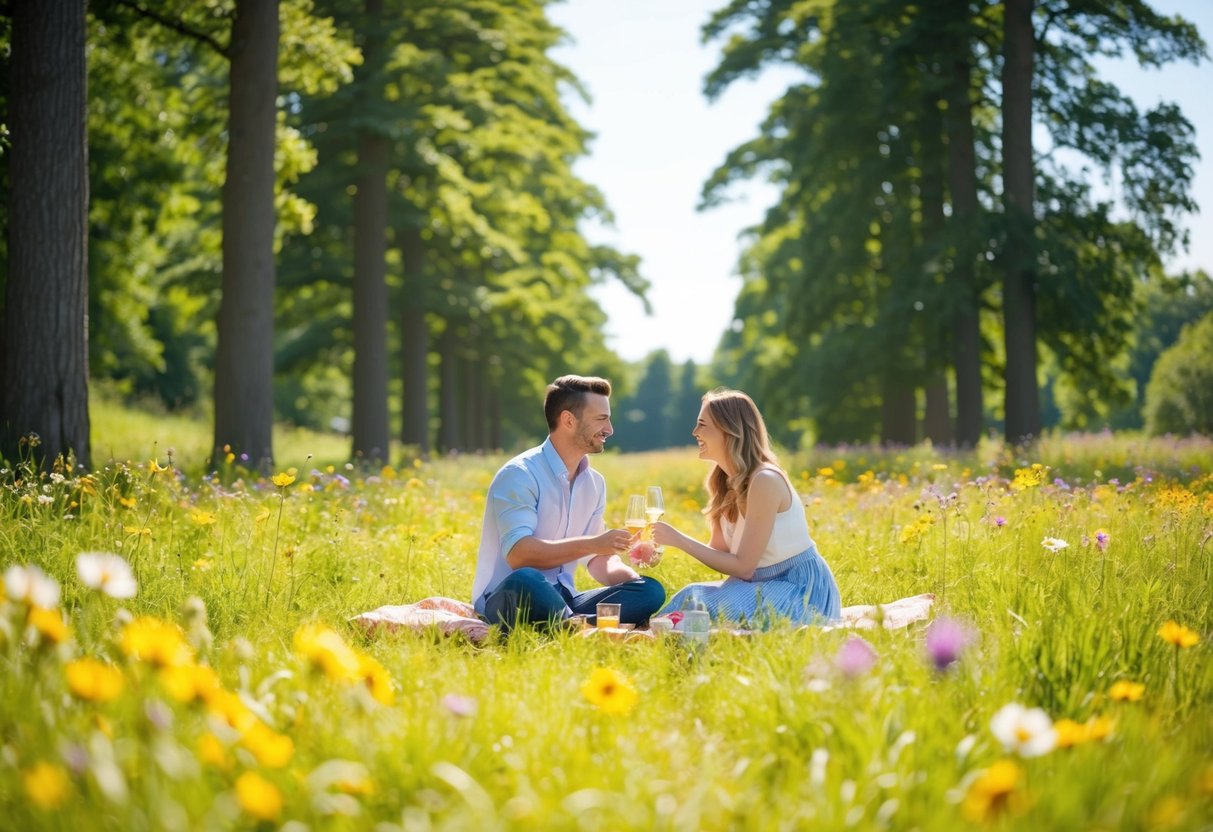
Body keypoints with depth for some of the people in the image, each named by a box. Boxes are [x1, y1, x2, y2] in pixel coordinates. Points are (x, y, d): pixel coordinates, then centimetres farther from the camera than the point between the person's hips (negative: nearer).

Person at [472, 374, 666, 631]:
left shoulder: (594, 482, 12)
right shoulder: (519, 475, -12)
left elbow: (598, 560, 13)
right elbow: (518, 553, -24)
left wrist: (634, 577, -8)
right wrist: (592, 543, -24)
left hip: (558, 601, 7)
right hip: (509, 602, -7)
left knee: (650, 590, -14)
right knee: (525, 581, -42)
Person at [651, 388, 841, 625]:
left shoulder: (764, 481, -21)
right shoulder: (723, 480, 4)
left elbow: (743, 566, -20)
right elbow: (719, 550, 4)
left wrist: (680, 540, -19)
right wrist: (665, 545, -9)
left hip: (801, 589, -8)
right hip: (765, 583, 8)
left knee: (713, 606, -28)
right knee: (693, 597, -14)